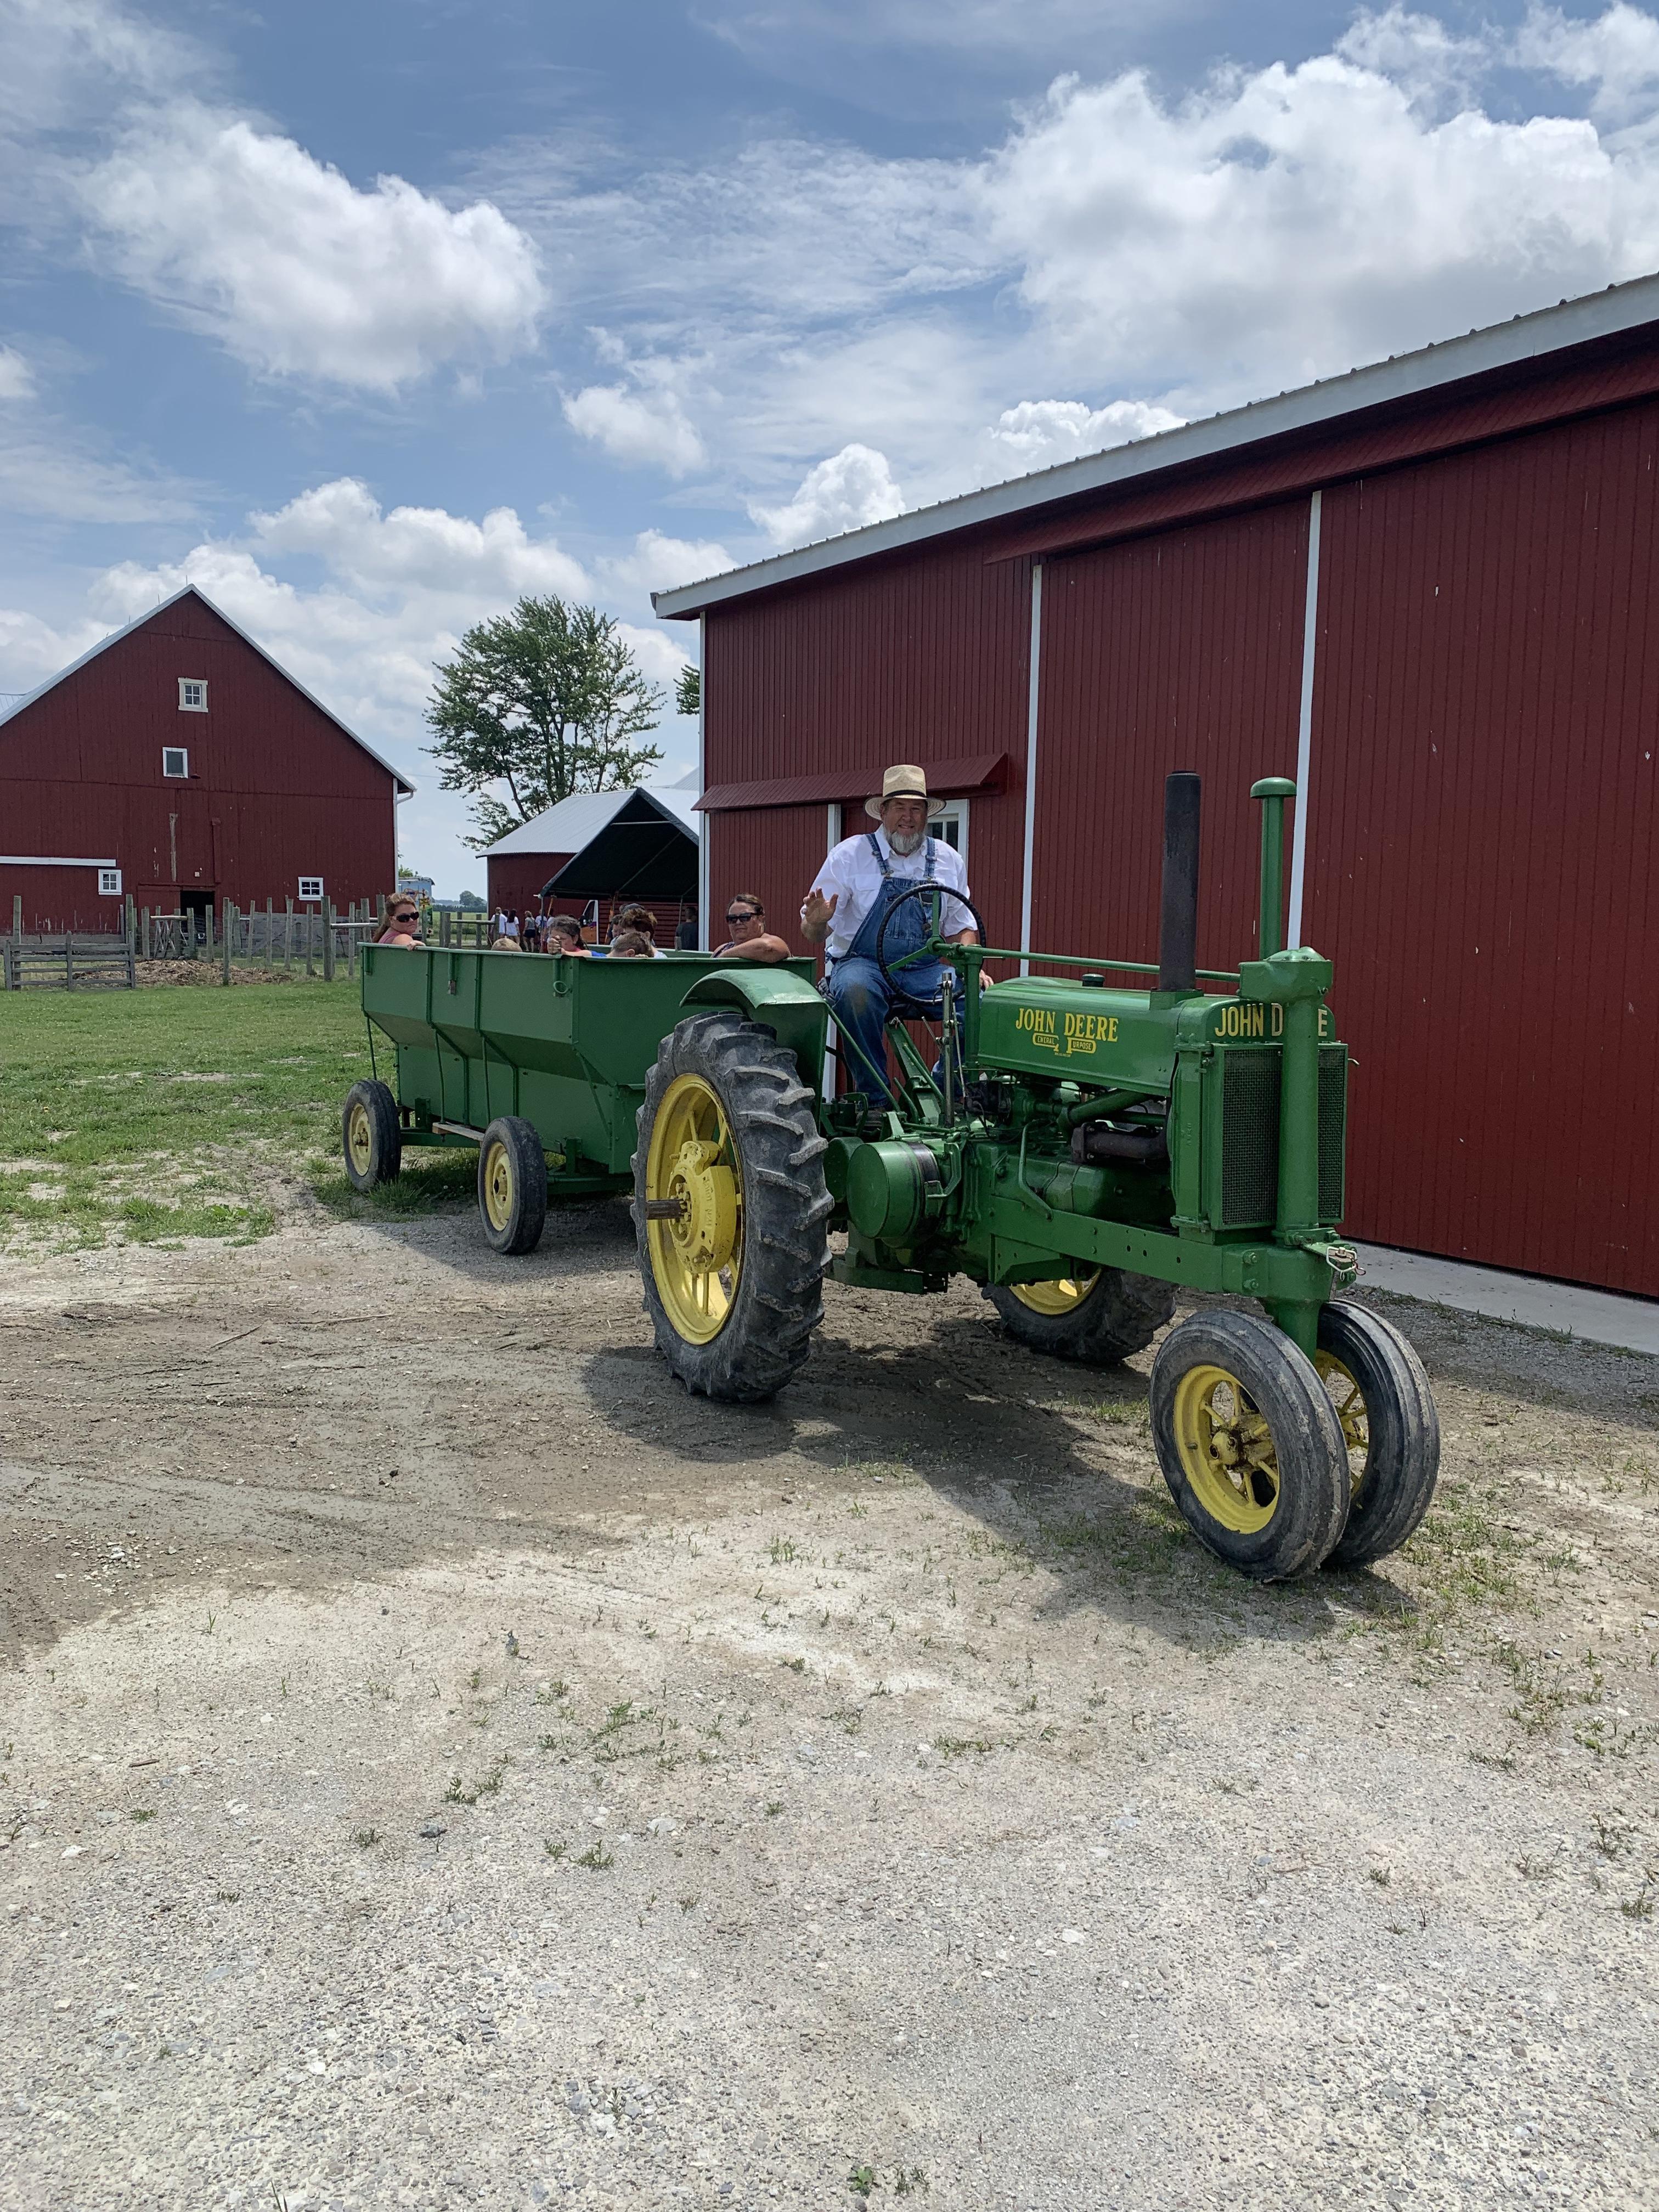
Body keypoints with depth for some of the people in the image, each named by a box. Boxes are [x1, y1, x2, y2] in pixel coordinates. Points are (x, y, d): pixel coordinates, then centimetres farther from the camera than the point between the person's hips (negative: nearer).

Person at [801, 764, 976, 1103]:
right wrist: (817, 922, -26)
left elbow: (962, 927, 19)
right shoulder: (850, 854, 1)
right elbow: (813, 935, -1)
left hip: (925, 970, 3)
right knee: (855, 991, -38)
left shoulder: (948, 859, 12)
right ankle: (875, 1100, -24)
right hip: (862, 964, -3)